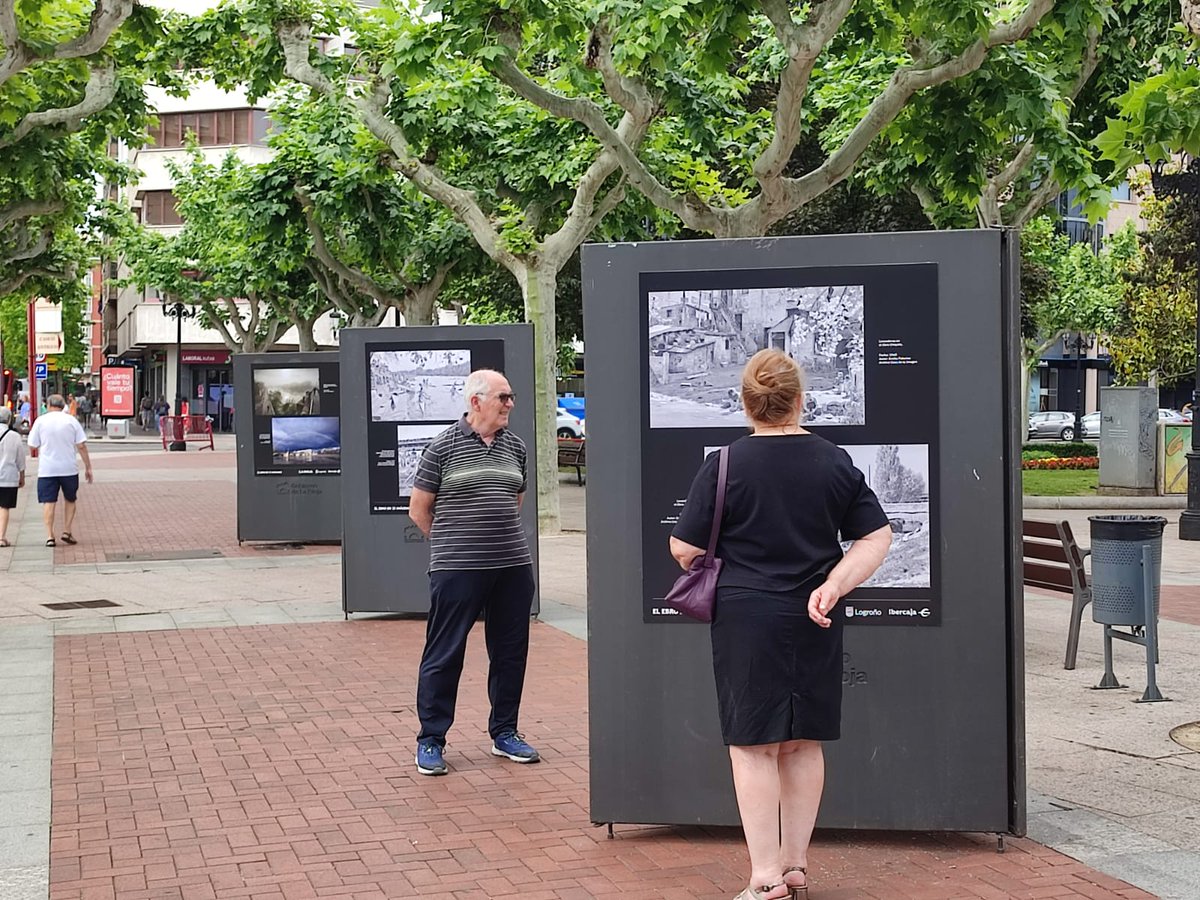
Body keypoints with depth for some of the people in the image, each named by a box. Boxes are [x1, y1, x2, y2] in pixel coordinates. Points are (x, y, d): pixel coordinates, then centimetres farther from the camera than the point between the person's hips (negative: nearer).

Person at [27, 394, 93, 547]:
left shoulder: (41, 421, -2)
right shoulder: (71, 420, -1)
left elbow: (33, 445, 3)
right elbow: (81, 446, -3)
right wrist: (88, 467, 2)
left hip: (47, 469, -1)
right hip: (69, 468, 1)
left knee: (48, 502, 2)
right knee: (70, 500, 17)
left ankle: (49, 536, -6)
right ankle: (67, 532, 12)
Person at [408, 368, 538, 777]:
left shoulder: (515, 446, 10)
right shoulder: (444, 446, -5)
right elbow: (418, 509, 1)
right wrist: (453, 542, 8)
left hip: (513, 566, 5)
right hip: (457, 570, -5)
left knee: (510, 651, 11)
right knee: (444, 654, 0)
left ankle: (504, 732, 26)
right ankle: (430, 740, 10)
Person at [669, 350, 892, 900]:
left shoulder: (725, 466, -10)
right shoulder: (835, 463, 1)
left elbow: (685, 549, -7)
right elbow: (877, 536, 4)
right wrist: (832, 585, -2)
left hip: (747, 618, -4)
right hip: (814, 625, 4)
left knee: (753, 746, 3)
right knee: (804, 744, 14)